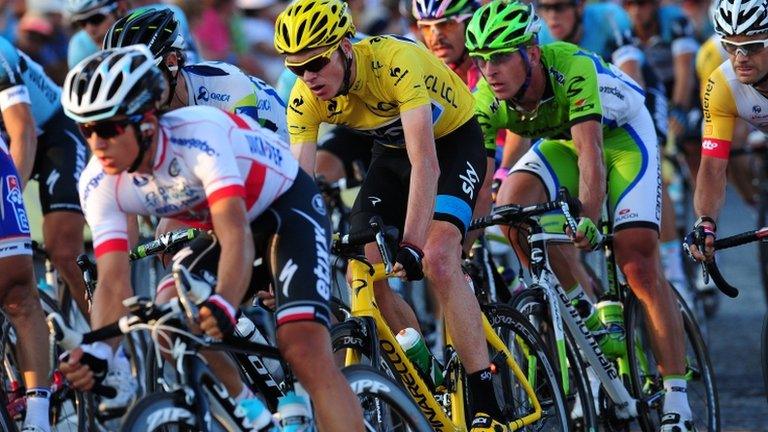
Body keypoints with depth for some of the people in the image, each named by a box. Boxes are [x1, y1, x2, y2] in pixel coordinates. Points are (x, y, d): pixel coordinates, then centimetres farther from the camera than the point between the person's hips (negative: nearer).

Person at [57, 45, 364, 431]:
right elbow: (113, 281, -26)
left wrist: (224, 306, -64)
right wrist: (96, 352, -44)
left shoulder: (198, 133, -37)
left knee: (303, 348, -25)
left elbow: (236, 234, -46)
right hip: (215, 223, 7)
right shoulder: (99, 185, -21)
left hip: (287, 207, -6)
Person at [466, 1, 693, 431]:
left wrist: (588, 219, -58)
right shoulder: (488, 100, -24)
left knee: (640, 265, -17)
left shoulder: (573, 68, -37)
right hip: (561, 143, 4)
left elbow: (591, 151, -45)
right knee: (511, 202, -26)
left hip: (622, 135, -4)